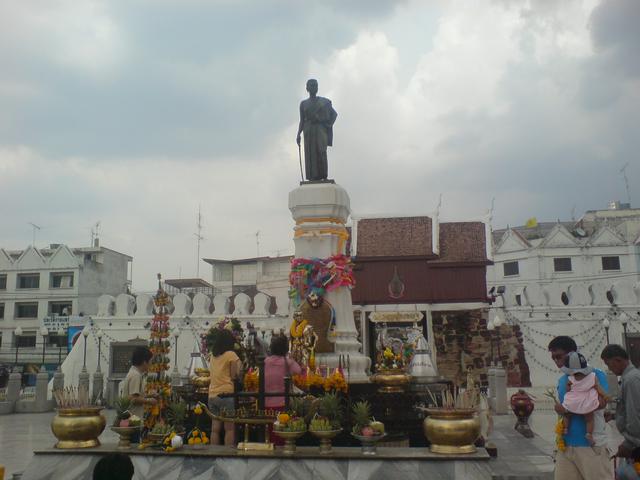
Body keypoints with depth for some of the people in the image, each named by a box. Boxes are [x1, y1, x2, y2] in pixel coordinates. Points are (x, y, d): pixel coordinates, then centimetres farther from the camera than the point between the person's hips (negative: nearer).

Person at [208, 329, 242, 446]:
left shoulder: (213, 355, 12)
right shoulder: (231, 355, -4)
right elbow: (234, 376, -6)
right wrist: (239, 366, 10)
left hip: (212, 395, 6)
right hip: (226, 394, -6)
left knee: (215, 428, 9)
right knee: (230, 428, 0)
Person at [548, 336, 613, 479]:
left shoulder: (595, 374, -5)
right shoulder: (561, 381, 15)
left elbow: (600, 402, -18)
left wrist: (567, 409, -14)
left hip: (592, 445, -6)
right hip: (565, 446, 6)